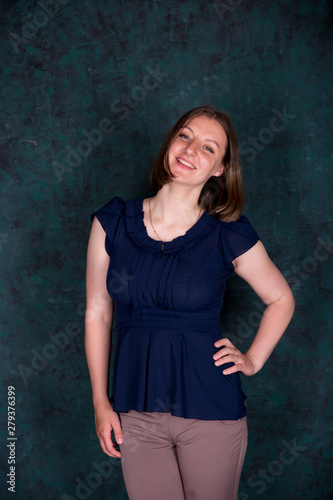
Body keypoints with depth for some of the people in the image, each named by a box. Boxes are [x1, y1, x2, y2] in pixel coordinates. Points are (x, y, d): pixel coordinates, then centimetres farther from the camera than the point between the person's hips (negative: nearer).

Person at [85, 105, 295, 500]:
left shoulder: (230, 237, -7)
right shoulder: (112, 222, -2)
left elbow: (281, 300, 10)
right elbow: (97, 313, 3)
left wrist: (252, 360, 1)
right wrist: (101, 402, 3)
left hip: (210, 414, -1)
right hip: (135, 415, 2)